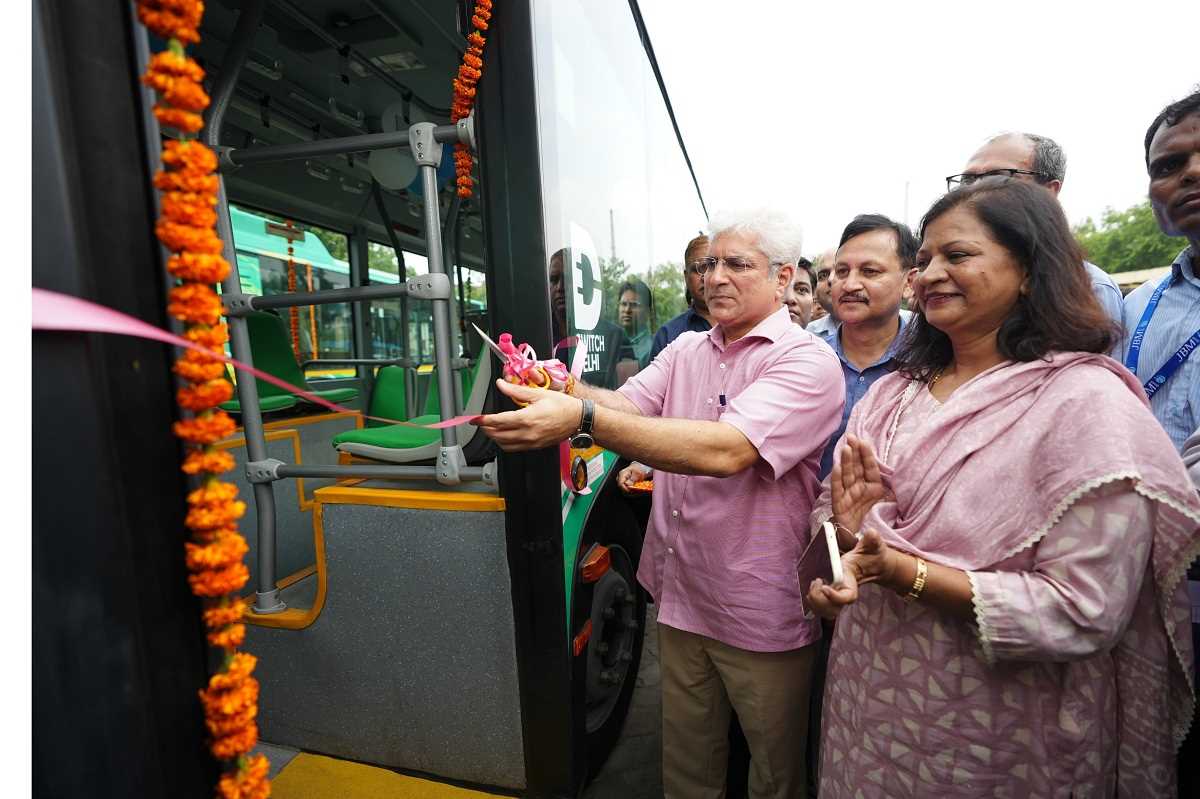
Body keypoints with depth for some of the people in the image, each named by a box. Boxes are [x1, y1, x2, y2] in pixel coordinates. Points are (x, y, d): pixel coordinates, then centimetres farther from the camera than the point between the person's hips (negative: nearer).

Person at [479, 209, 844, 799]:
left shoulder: (807, 361, -17)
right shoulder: (685, 350, 7)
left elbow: (725, 449, -32)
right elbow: (627, 405, -7)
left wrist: (582, 418, -40)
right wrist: (565, 388, -28)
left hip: (761, 617, -5)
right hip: (680, 599, 5)